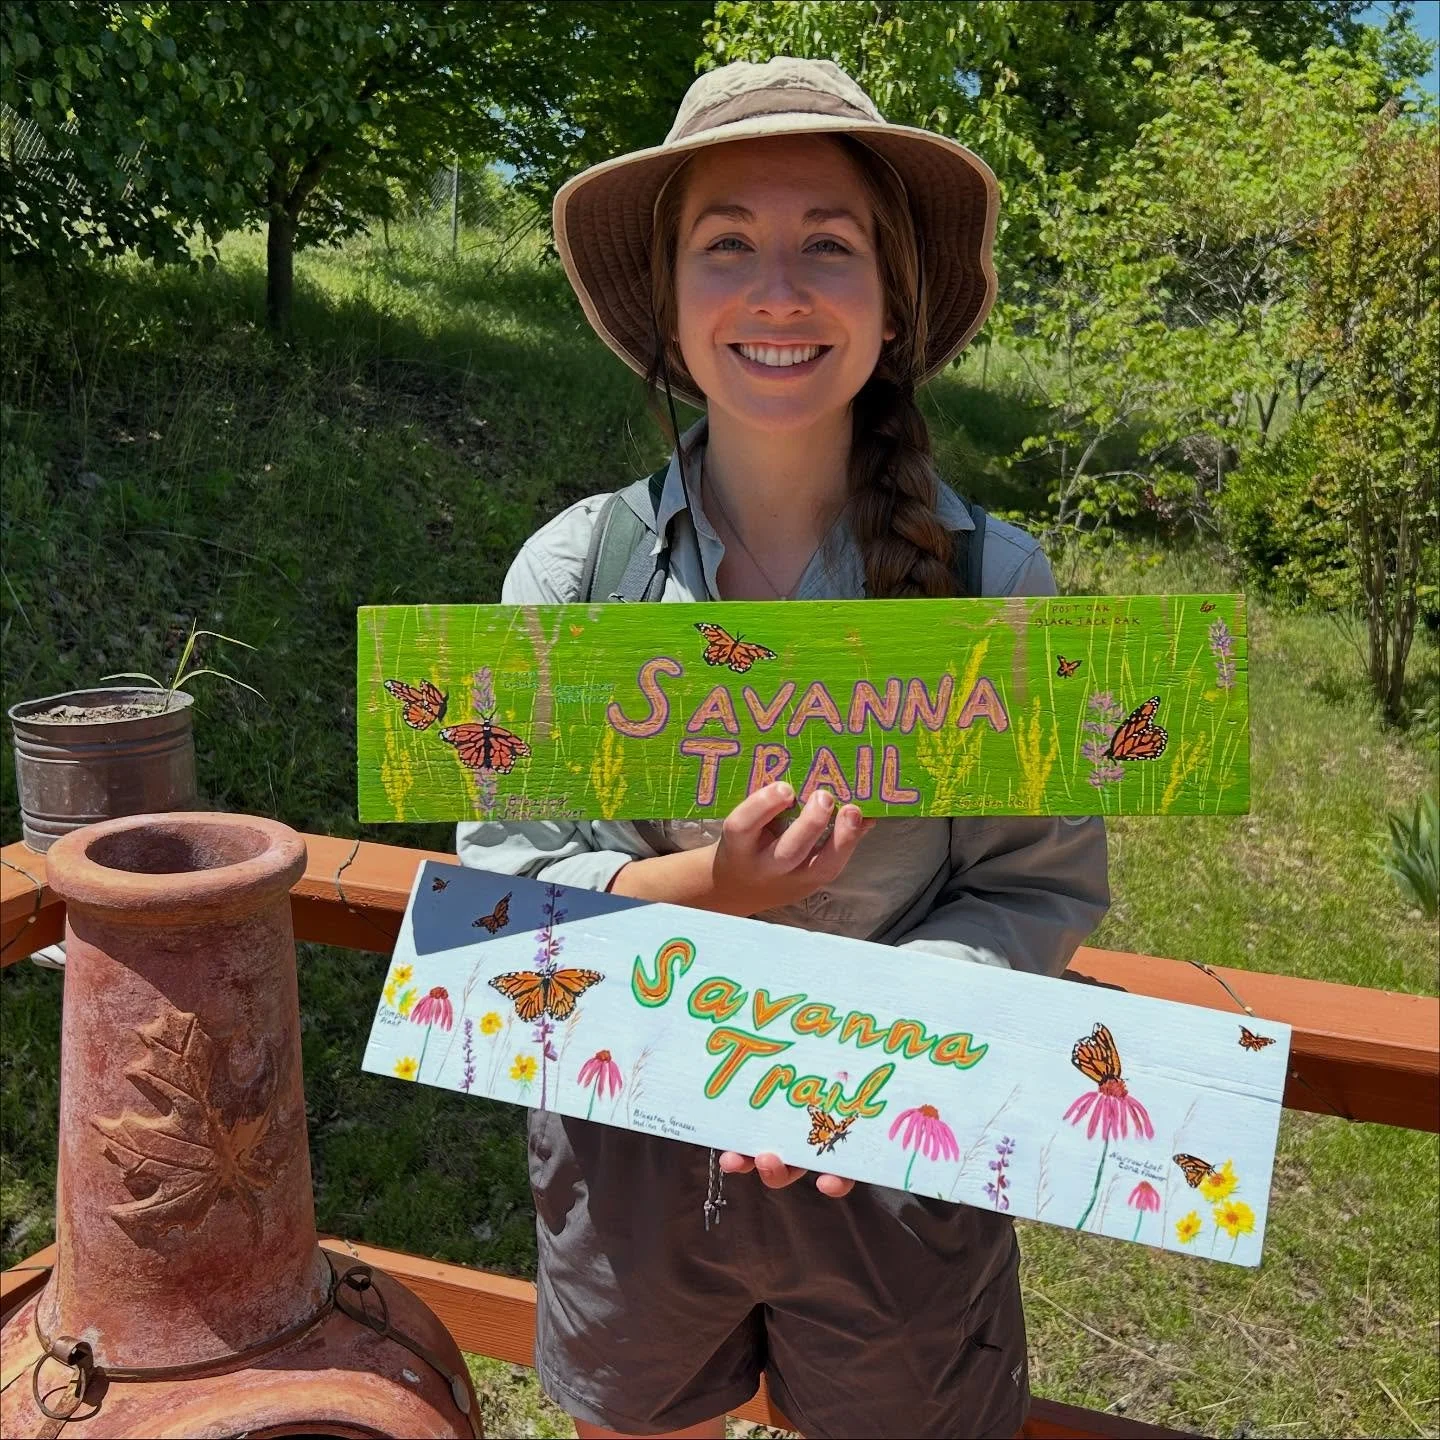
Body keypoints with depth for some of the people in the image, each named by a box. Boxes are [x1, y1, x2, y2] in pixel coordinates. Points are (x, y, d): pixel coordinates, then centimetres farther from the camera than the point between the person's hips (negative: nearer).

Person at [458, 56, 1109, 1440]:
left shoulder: (993, 583, -12)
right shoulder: (570, 570, -10)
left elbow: (1041, 889, -8)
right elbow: (496, 876, -7)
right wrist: (703, 885, -25)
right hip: (624, 1153, 1)